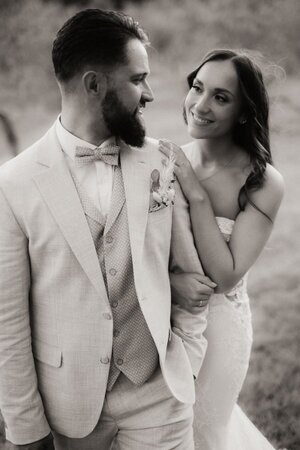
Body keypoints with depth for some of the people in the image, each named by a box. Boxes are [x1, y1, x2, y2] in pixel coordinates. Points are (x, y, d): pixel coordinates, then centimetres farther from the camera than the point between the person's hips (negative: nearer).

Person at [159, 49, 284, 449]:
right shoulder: (166, 160, -12)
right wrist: (167, 276, -26)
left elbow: (225, 277, -22)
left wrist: (197, 195, -27)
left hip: (217, 324, -3)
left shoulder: (263, 183, -19)